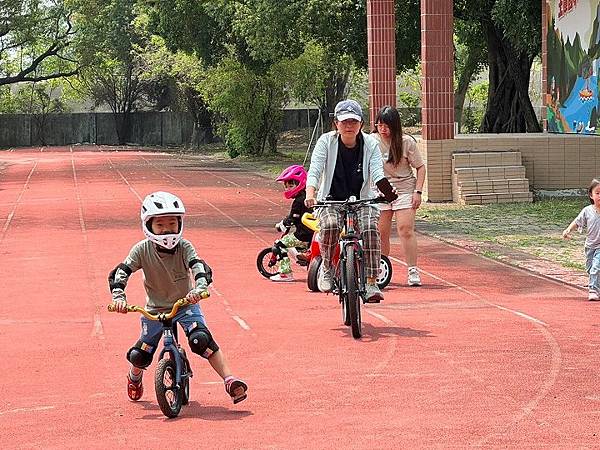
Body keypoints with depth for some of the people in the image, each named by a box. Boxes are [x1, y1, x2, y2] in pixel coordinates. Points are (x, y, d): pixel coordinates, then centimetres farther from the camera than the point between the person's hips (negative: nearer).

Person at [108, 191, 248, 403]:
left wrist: (199, 289, -52)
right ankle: (135, 378, 36)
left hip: (185, 304, -1)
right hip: (155, 309, 2)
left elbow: (201, 269, -31)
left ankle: (229, 380, -24)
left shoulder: (184, 247, -18)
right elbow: (119, 273, -17)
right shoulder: (142, 250, -15)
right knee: (140, 356, 0)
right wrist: (118, 296, -35)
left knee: (201, 339, -27)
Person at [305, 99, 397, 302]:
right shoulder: (326, 142, -6)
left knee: (370, 228, -29)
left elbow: (377, 173, -15)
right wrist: (310, 195, -34)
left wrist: (387, 192, -37)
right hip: (331, 201, -1)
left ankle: (371, 283, -25)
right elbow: (314, 171, -15)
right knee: (329, 225, -34)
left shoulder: (370, 144, -3)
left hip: (362, 201, 1)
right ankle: (326, 267, -7)